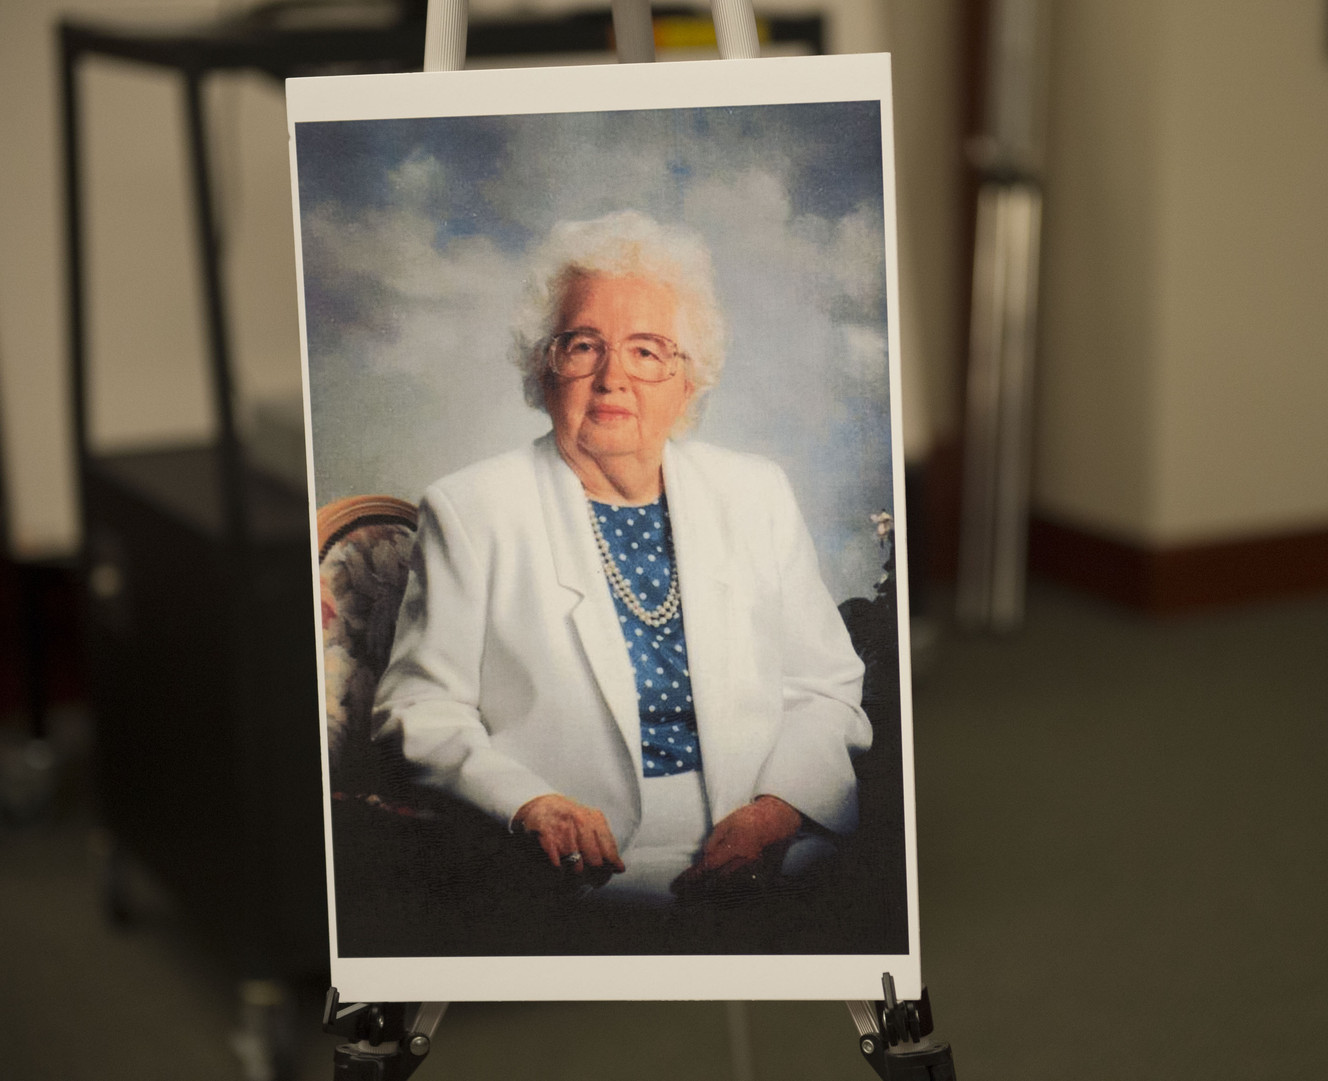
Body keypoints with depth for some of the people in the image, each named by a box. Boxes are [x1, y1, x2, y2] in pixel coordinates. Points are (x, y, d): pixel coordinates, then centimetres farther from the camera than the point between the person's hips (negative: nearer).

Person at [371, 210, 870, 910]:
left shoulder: (756, 495, 17)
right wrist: (528, 803, -14)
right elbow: (421, 708, 5)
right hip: (577, 877, -3)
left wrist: (776, 810, -4)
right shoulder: (469, 511, 7)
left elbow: (824, 688, 16)